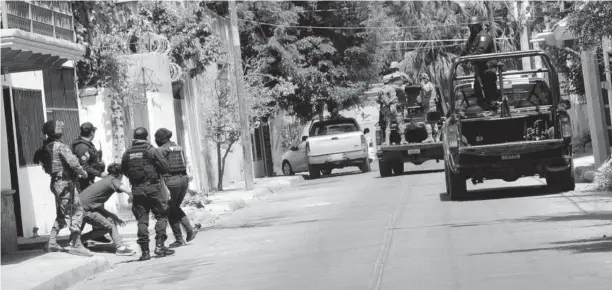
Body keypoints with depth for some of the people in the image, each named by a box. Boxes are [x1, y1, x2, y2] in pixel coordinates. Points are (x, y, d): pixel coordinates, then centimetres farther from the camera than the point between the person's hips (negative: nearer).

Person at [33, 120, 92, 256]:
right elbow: (72, 162, -26)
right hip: (65, 183, -9)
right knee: (76, 212, -6)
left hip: (56, 182, 9)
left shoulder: (46, 147, 10)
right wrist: (82, 172, -8)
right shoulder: (60, 146, -17)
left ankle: (52, 242, 20)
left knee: (62, 214, 19)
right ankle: (75, 244, -8)